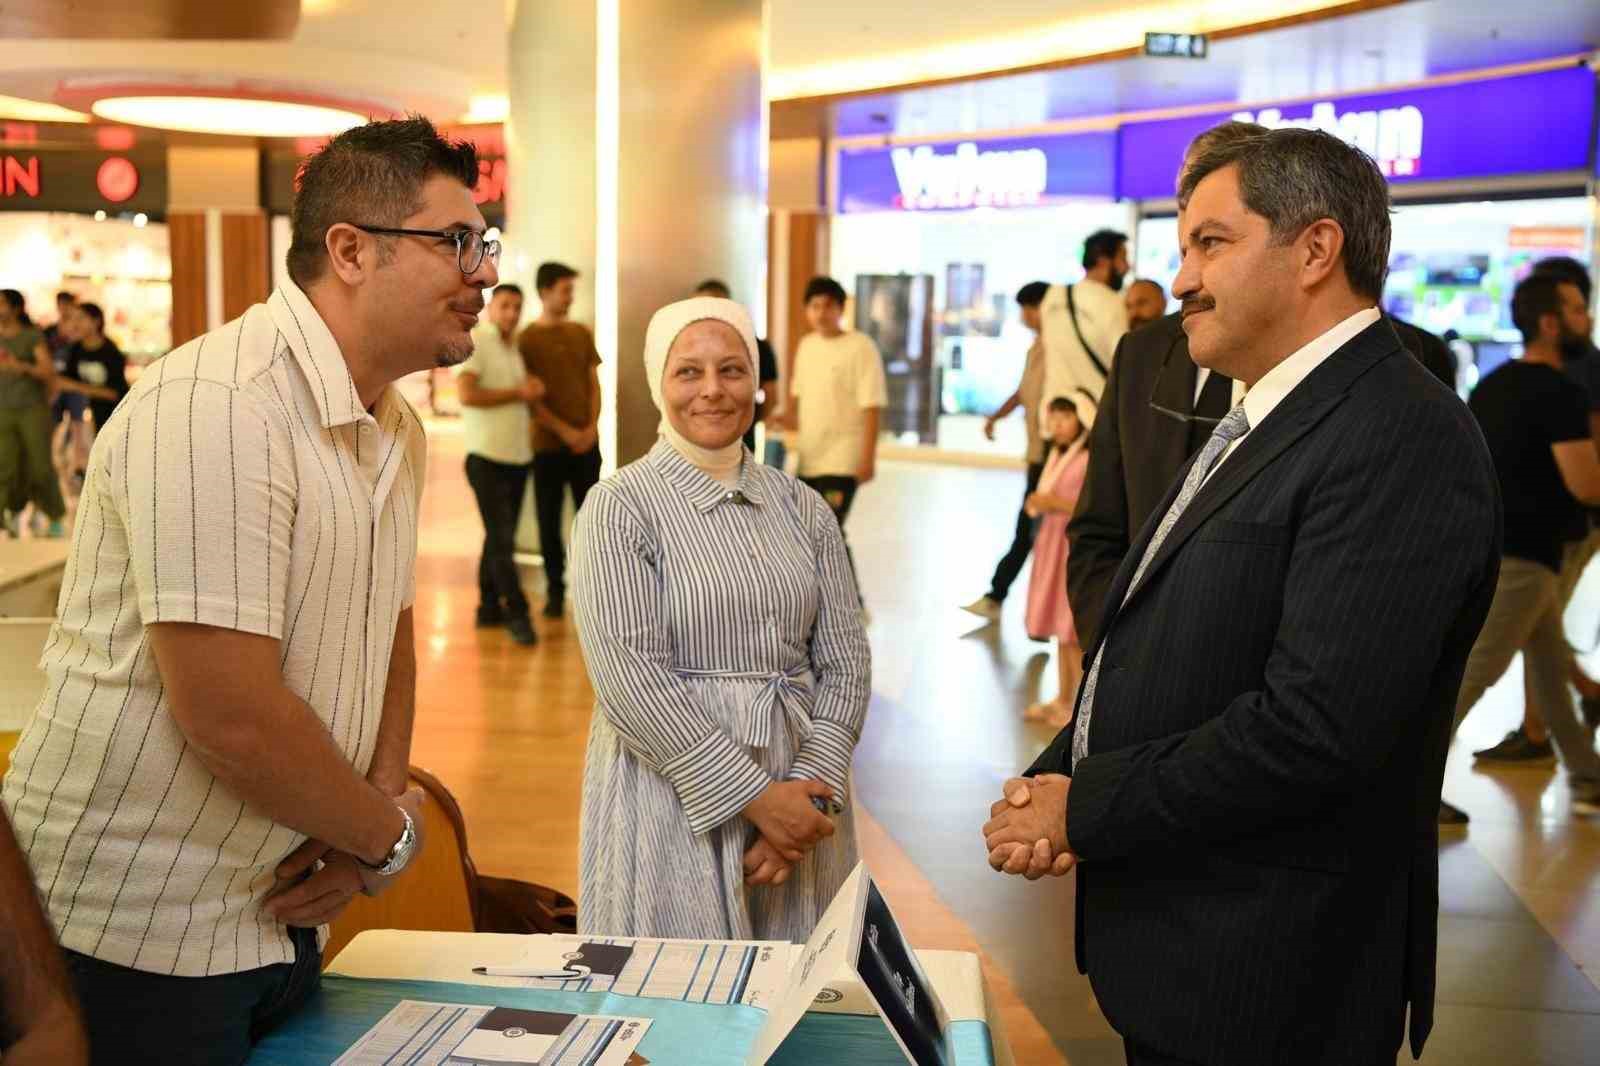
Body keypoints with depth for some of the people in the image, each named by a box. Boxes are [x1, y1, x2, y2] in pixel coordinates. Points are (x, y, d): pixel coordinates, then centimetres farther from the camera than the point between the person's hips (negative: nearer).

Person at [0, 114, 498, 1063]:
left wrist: (377, 805, -1)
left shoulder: (398, 425, 6)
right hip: (133, 940, -8)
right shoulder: (215, 410, -23)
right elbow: (229, 715, -28)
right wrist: (390, 834, -12)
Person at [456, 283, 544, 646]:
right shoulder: (474, 343, -6)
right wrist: (518, 393, -11)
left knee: (500, 538, 11)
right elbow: (467, 395, -18)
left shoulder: (515, 350, 17)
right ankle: (517, 613, -3)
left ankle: (490, 608, 19)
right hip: (487, 457, -7)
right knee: (501, 539, -7)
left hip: (517, 457, 7)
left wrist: (533, 392, 5)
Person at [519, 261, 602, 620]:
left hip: (586, 441, 3)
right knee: (549, 519, 3)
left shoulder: (581, 333, 10)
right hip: (548, 443, -3)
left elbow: (594, 384, 10)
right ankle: (555, 590, 12)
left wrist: (592, 427, -4)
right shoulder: (526, 339, -2)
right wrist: (564, 430, -12)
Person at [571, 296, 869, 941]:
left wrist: (812, 788, -10)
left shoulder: (803, 509, 7)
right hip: (673, 803, -4)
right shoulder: (618, 507, -7)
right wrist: (756, 797, -17)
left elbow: (845, 662, 5)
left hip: (798, 806, 4)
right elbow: (627, 678, -15)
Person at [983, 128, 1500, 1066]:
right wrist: (1049, 782, -3)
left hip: (1261, 983, -8)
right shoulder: (1267, 424, 10)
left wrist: (1084, 811, -17)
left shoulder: (1403, 441, -21)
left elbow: (1315, 727, -28)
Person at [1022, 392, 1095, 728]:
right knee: (1059, 627, 14)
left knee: (1074, 631, -3)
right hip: (1053, 543, 9)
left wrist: (1058, 504, -22)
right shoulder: (1057, 456, 12)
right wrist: (1037, 505, 8)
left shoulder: (1091, 459, -15)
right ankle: (1063, 699, 23)